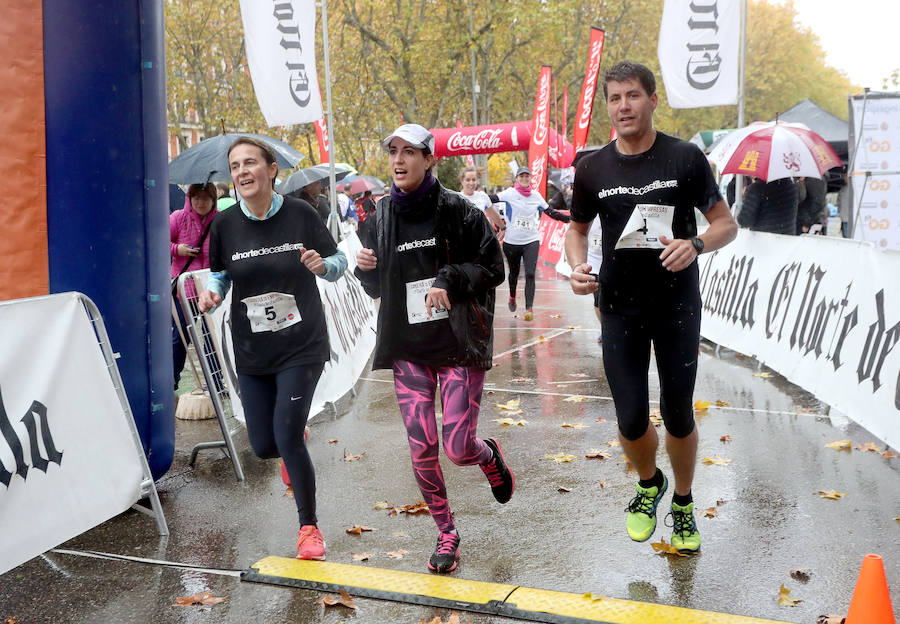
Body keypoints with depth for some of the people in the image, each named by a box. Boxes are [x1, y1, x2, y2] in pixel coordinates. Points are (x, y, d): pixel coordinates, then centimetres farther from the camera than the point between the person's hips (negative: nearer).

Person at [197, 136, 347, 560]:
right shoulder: (225, 225, -3)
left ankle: (309, 527, 12)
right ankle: (294, 440, 47)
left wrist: (322, 265, -22)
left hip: (302, 346, -3)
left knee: (288, 439, -10)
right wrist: (212, 292, -10)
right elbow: (221, 272, 11)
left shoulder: (300, 214, -9)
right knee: (263, 446, 7)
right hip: (251, 350, 3)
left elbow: (338, 261, 0)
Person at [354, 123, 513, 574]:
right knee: (421, 451, 1)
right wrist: (365, 267, -5)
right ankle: (446, 534, 22)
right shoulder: (382, 216, 7)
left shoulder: (457, 211, -6)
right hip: (408, 347, 4)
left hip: (459, 344, -3)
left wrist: (451, 280, -18)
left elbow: (493, 267, -2)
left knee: (458, 448, -5)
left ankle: (489, 455, 33)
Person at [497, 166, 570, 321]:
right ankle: (512, 298, 44)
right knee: (514, 273, 15)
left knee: (530, 274, -12)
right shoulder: (510, 193, -3)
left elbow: (551, 213, 15)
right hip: (511, 241, -1)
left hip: (531, 241, 1)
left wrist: (571, 219, 11)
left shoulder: (536, 196, 6)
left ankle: (529, 309, -14)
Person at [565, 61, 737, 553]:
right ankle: (649, 484, 32)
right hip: (620, 308, 1)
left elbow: (726, 224, -1)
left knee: (678, 415, 7)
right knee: (631, 420, -1)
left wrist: (695, 243, -23)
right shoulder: (592, 168, 1)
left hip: (677, 305, -1)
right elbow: (577, 227, 15)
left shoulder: (685, 158, -6)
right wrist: (577, 265, -6)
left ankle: (682, 503, 33)